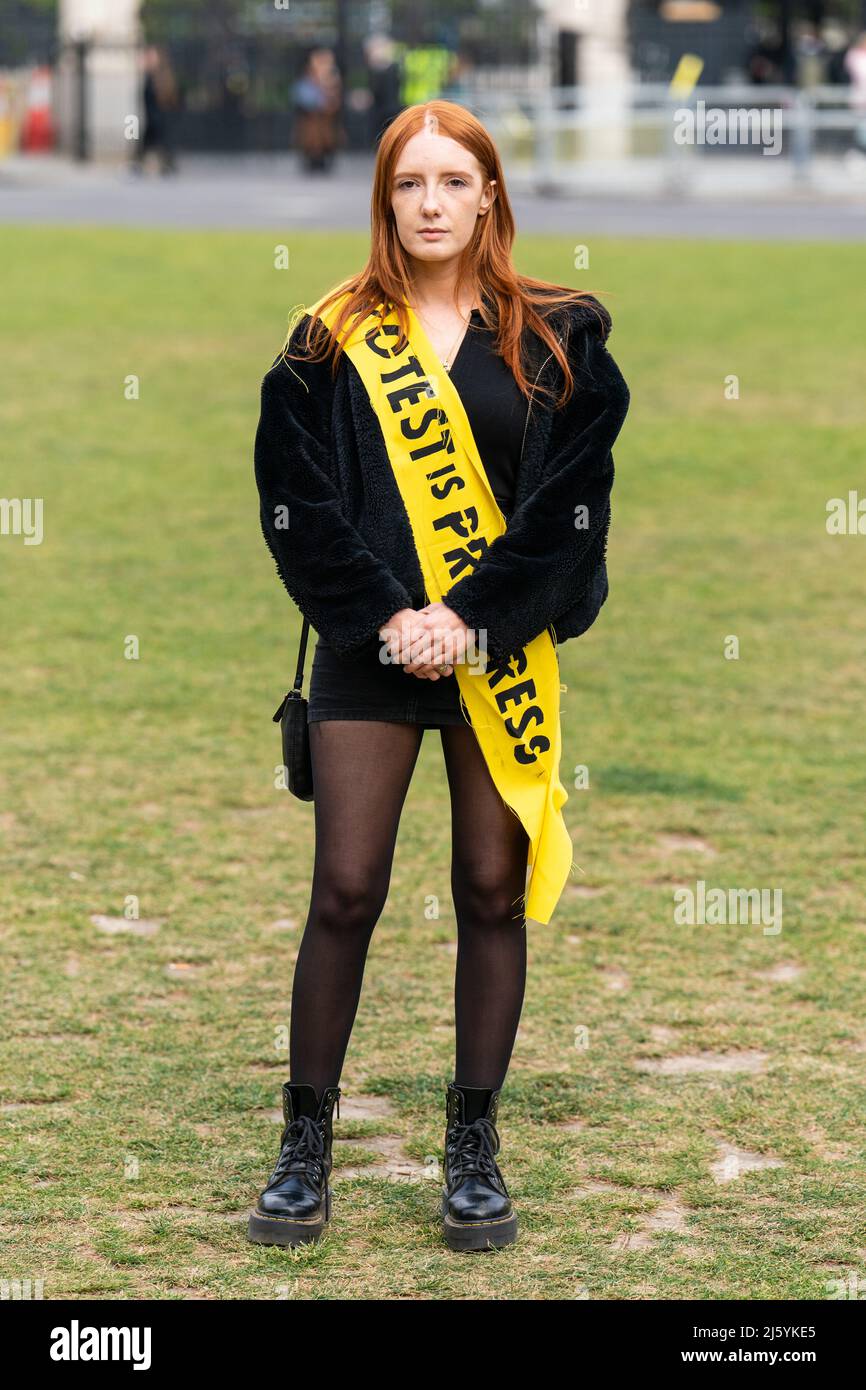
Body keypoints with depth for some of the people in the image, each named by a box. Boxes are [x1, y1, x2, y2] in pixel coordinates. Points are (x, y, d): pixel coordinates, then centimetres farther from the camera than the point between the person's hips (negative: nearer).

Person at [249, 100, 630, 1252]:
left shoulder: (555, 341, 3)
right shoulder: (330, 343, 4)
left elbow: (571, 502, -3)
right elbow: (299, 501, -2)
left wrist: (473, 617, -12)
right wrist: (387, 615, -12)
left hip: (503, 655, 1)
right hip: (370, 652, 0)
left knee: (492, 893, 4)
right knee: (346, 894, -3)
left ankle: (474, 1146, 15)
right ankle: (306, 1145, 8)